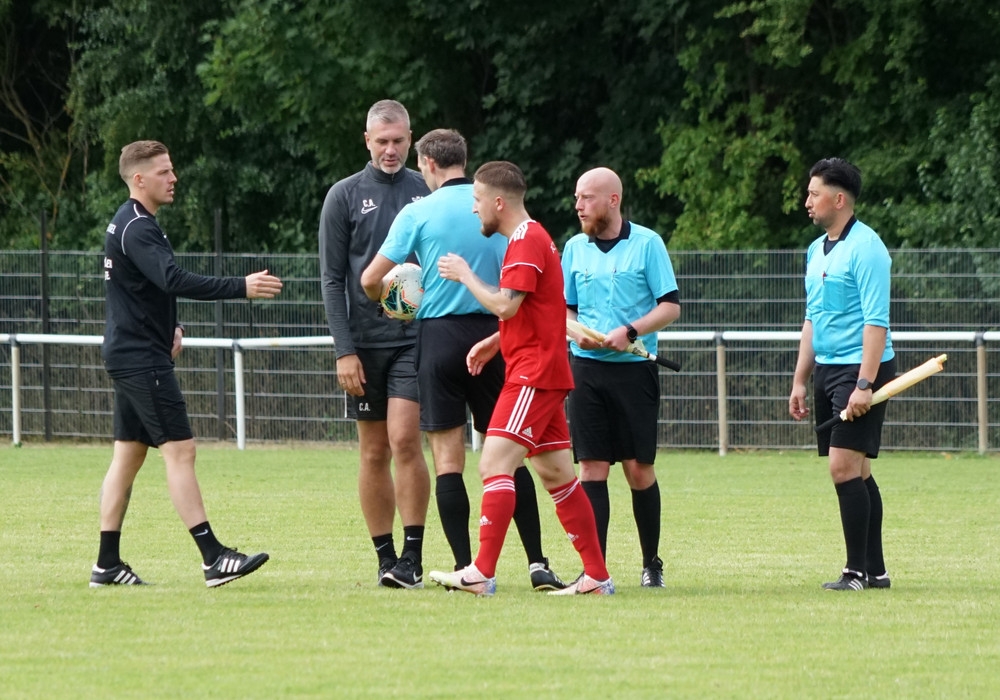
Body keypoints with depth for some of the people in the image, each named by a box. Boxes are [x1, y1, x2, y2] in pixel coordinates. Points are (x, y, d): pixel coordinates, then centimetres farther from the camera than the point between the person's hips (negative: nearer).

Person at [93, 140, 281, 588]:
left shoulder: (131, 224, 16)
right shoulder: (137, 228, -17)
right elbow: (174, 280, -31)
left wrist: (167, 326, 15)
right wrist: (241, 288, -34)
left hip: (128, 354, 11)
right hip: (142, 359, -11)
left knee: (129, 453, 11)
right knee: (179, 449, -12)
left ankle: (107, 563, 12)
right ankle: (213, 558, -16)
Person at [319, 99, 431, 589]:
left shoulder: (429, 193, 7)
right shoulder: (345, 197, 4)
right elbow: (332, 279, 2)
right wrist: (344, 351, -6)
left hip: (417, 337, -1)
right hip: (365, 341, 1)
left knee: (404, 439, -13)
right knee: (374, 451, 4)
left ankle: (413, 555, -10)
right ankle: (385, 557, 10)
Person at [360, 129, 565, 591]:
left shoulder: (418, 213, -4)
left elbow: (371, 280, -2)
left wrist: (388, 302, 19)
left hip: (439, 334, -3)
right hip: (491, 335, 3)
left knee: (447, 457, 1)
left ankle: (466, 567, -4)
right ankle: (537, 564, 2)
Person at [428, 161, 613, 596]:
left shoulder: (527, 241, -13)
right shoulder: (529, 238, 19)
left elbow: (505, 304, -23)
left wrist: (465, 275, -9)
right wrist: (495, 343, 16)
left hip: (534, 375, -11)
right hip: (546, 375, 11)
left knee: (495, 465, -16)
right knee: (555, 474, 11)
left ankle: (482, 573, -22)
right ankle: (596, 576, 11)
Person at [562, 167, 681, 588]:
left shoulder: (647, 244, -2)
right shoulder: (575, 248, 10)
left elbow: (670, 307, -3)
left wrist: (628, 332, -16)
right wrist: (577, 331, -4)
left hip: (634, 369, -3)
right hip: (586, 368, 3)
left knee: (638, 469, 0)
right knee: (591, 467, -3)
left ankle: (651, 563, 15)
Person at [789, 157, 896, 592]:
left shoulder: (865, 248, -13)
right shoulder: (817, 251, 15)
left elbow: (876, 321, -18)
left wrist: (864, 384, -24)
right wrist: (800, 381, 20)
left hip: (861, 369, -9)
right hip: (827, 370, 9)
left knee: (844, 466, -14)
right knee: (856, 472, 9)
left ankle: (857, 570, -11)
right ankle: (874, 570, 13)